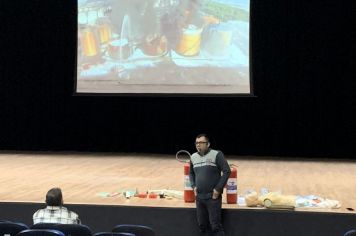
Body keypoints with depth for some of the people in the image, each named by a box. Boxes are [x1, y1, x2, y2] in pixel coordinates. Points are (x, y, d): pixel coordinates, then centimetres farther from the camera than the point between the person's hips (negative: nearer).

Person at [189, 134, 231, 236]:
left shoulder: (216, 154, -6)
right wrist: (193, 186, 8)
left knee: (215, 225, -7)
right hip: (199, 197, 6)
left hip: (213, 197, -6)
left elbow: (227, 171, -8)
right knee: (202, 225, 12)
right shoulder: (193, 157, 11)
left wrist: (218, 189, -12)